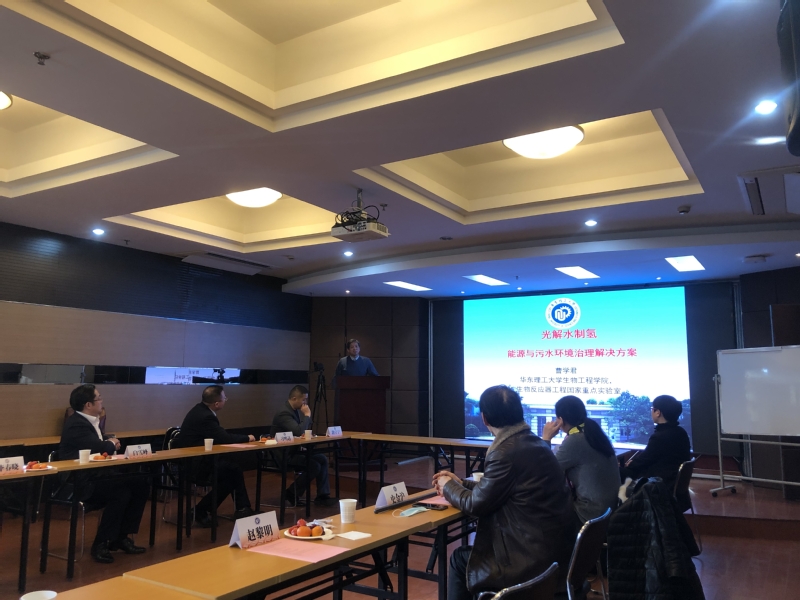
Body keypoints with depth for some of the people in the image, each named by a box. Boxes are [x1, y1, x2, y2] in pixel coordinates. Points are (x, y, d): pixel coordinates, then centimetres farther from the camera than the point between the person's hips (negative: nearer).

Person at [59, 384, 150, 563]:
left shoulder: (92, 421, 12)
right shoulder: (76, 424, -19)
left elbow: (102, 445, 19)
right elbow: (101, 448, -29)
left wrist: (110, 443, -4)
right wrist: (112, 443, -7)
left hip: (95, 475, 10)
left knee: (141, 484, -5)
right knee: (121, 492, -30)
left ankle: (121, 536, 5)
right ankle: (101, 544, -14)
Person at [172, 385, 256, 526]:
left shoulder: (201, 409, 4)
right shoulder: (205, 417, -26)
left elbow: (220, 436, 10)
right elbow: (225, 438, -23)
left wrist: (243, 438, -2)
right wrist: (247, 438, -6)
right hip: (192, 465, -9)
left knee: (233, 467, 2)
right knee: (231, 470, -6)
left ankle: (242, 509, 9)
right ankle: (201, 511, 4)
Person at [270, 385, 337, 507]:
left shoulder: (295, 410, 7)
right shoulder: (284, 413, -23)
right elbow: (299, 431, -33)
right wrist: (307, 415, -21)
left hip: (293, 450, 9)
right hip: (283, 454, -9)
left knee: (322, 459, -1)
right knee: (314, 466, -20)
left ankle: (322, 495, 4)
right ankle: (292, 494, -2)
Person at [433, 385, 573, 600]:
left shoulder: (506, 452, -21)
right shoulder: (533, 443, 6)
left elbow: (476, 504, -10)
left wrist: (448, 487, 7)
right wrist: (460, 483, 23)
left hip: (535, 560, -8)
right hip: (554, 549, 8)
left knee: (460, 559, 10)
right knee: (470, 551, 21)